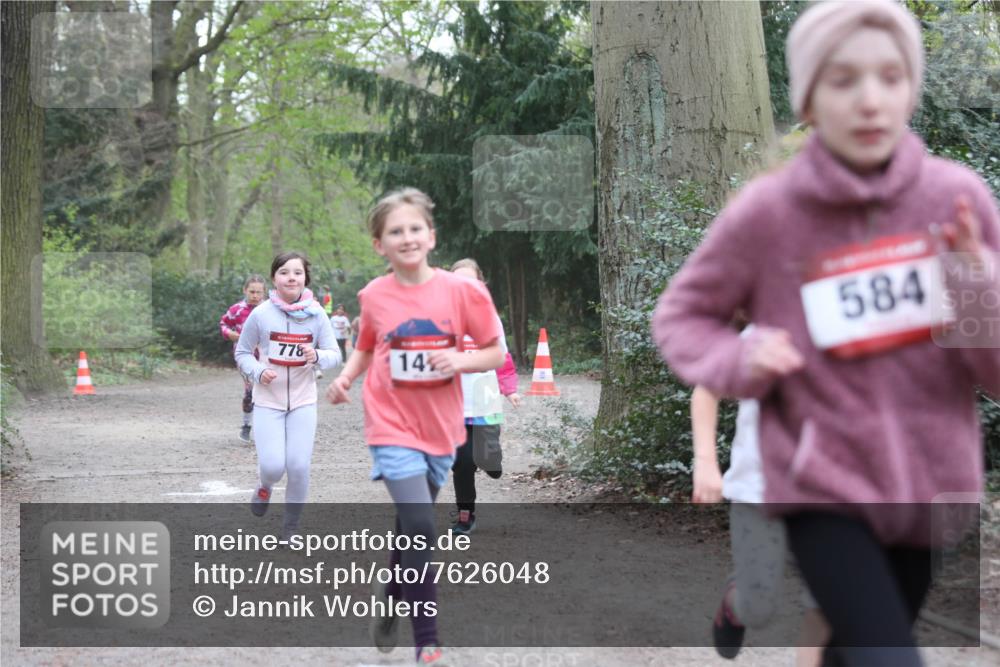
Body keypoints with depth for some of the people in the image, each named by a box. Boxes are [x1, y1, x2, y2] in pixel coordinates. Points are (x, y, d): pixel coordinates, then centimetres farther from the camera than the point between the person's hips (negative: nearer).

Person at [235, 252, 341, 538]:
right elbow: (242, 352, 3)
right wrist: (258, 371, -16)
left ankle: (291, 528, 17)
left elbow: (335, 355, -2)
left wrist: (317, 356, -24)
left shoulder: (316, 314, -5)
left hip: (303, 401, 1)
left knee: (299, 466, -3)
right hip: (268, 401, -1)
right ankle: (265, 488, 26)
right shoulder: (261, 314, -8)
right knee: (273, 465, -12)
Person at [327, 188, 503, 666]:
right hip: (392, 426, -2)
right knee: (420, 528, -16)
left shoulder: (461, 291, -8)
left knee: (411, 526, 17)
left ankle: (392, 597, 47)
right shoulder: (373, 297, -4)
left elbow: (495, 352, -1)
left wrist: (459, 361, -20)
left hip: (439, 426, 2)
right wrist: (345, 377, -6)